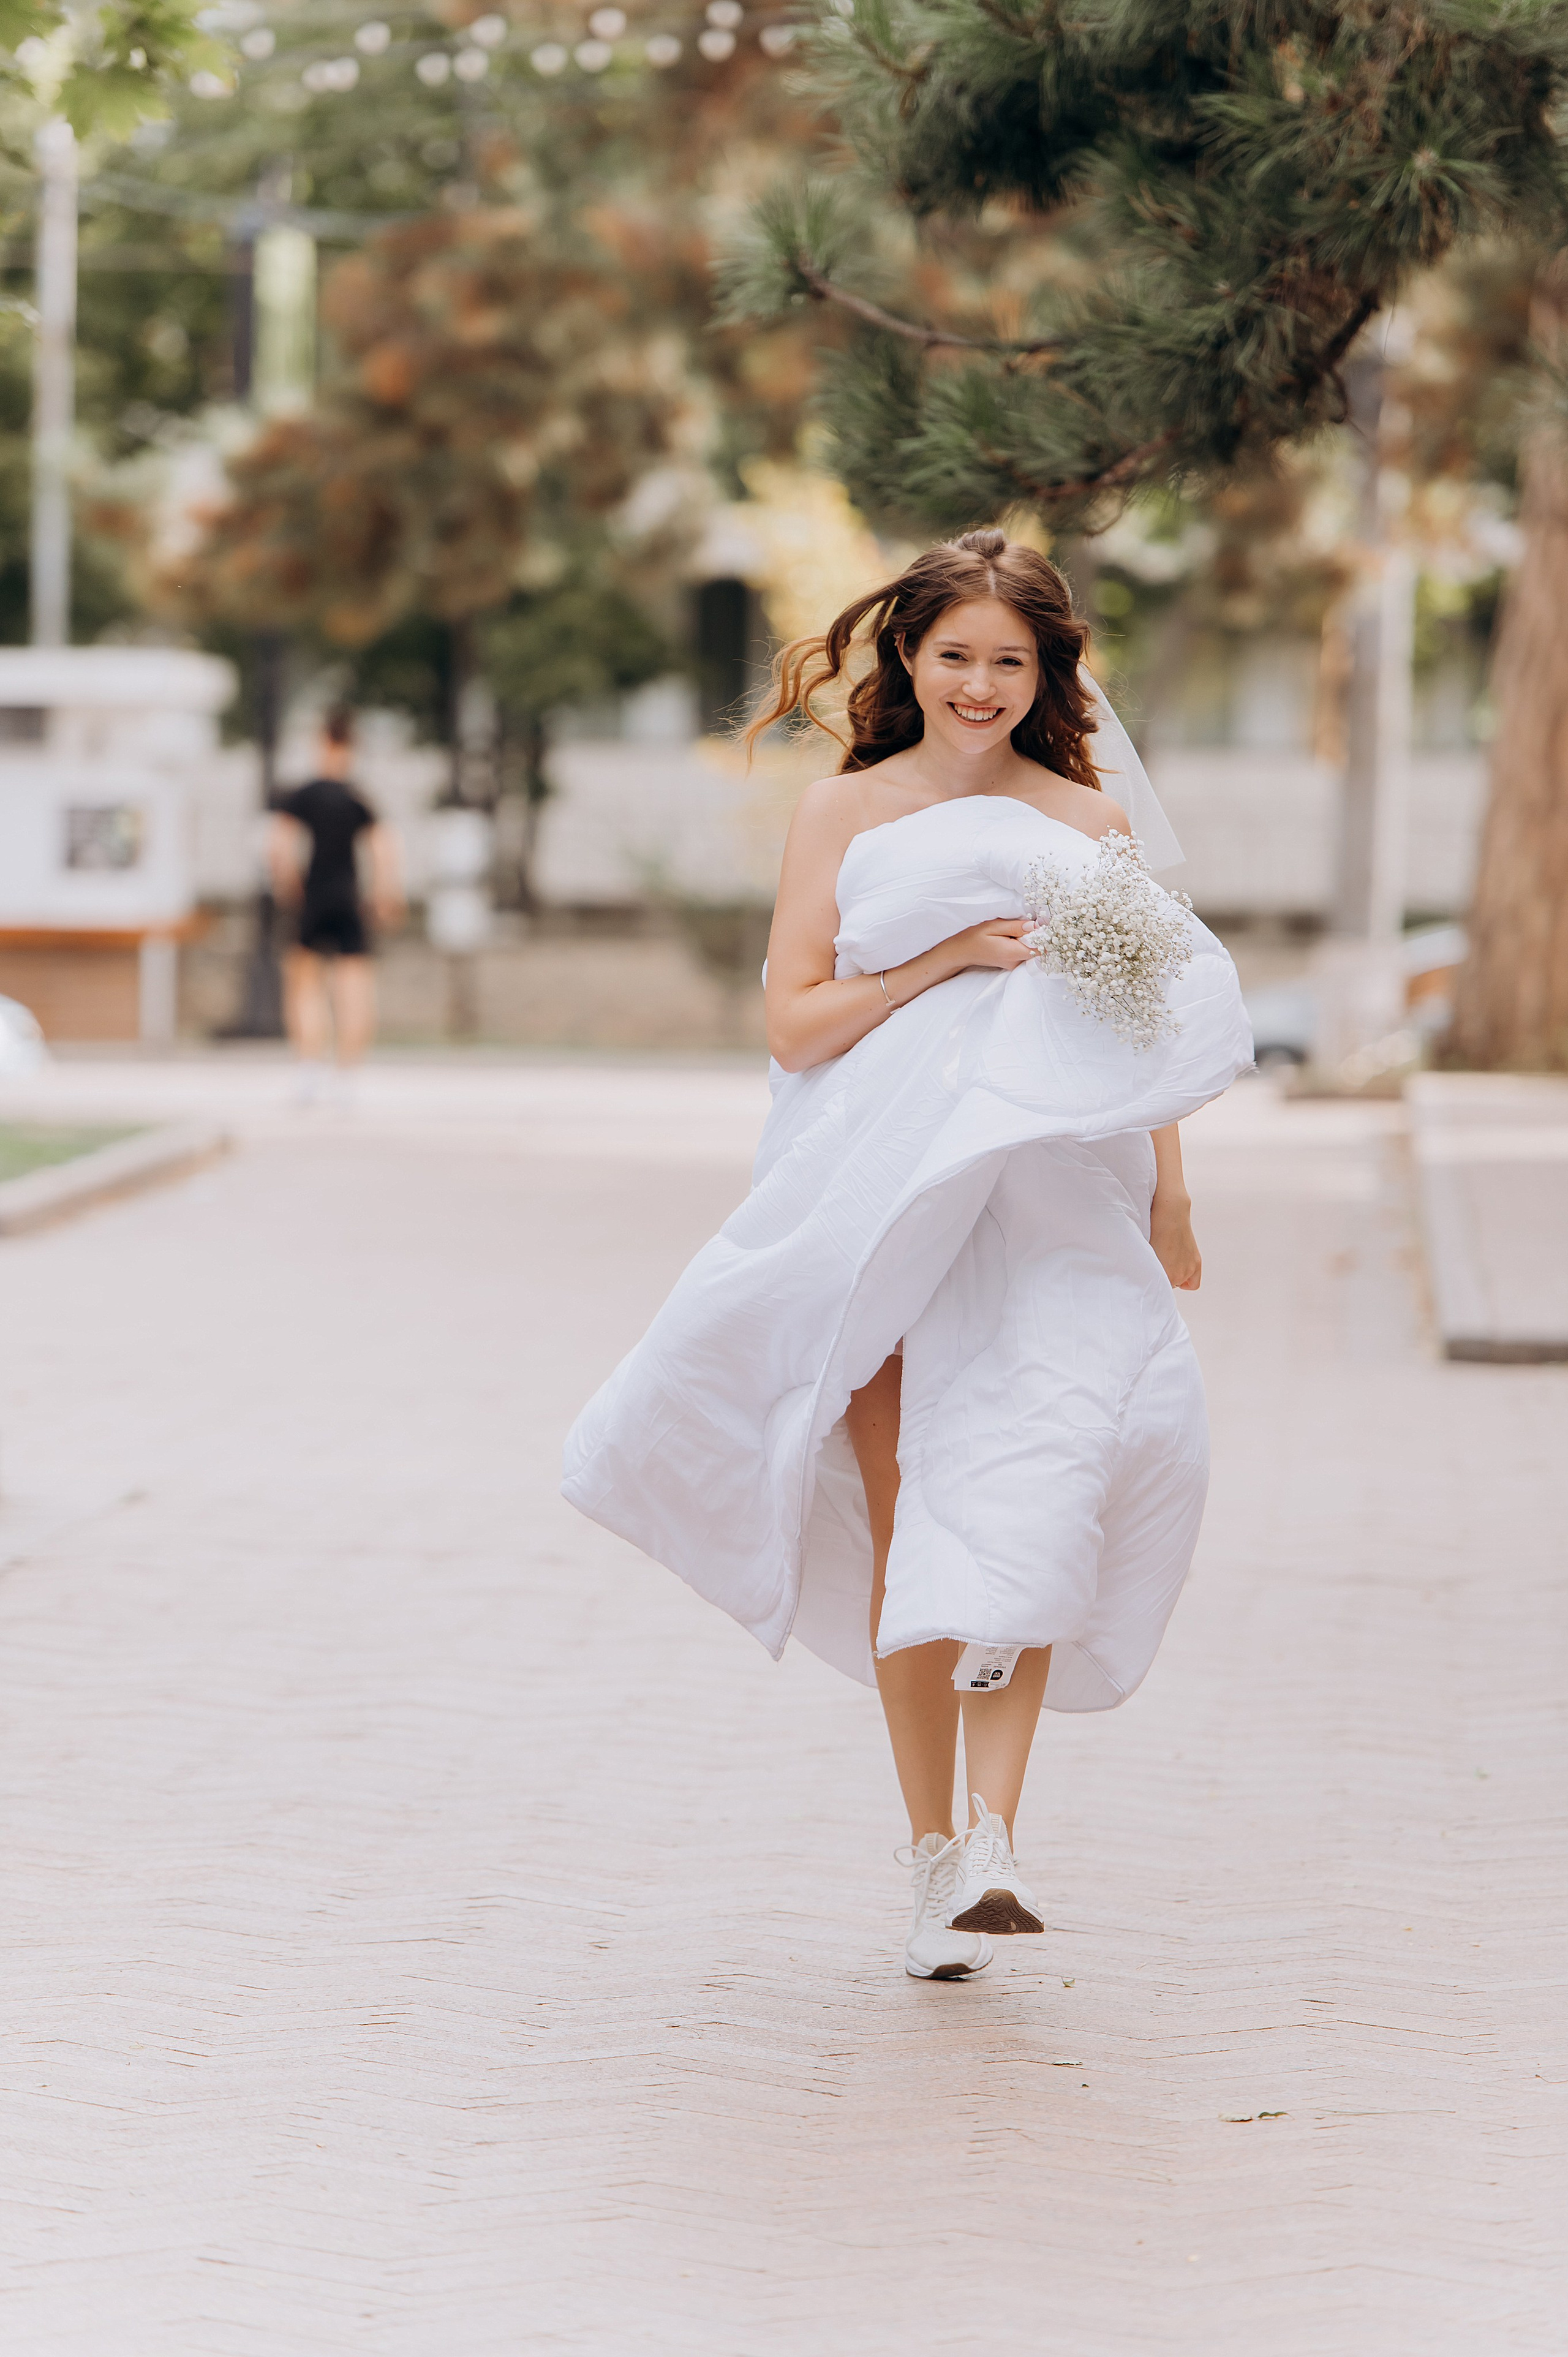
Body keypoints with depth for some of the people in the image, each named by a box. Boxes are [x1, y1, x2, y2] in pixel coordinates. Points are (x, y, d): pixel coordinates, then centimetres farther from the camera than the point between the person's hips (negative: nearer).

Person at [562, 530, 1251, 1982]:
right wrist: (948, 959, -9)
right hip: (883, 1195, 0)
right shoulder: (844, 815, 9)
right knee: (904, 1519, -1)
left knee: (1031, 1488, -19)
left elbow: (1148, 1026, 16)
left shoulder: (1092, 818, 12)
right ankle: (933, 1848, 10)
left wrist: (1170, 1209, 10)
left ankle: (992, 1828, -22)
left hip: (1054, 1196, 0)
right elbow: (793, 1024, 3)